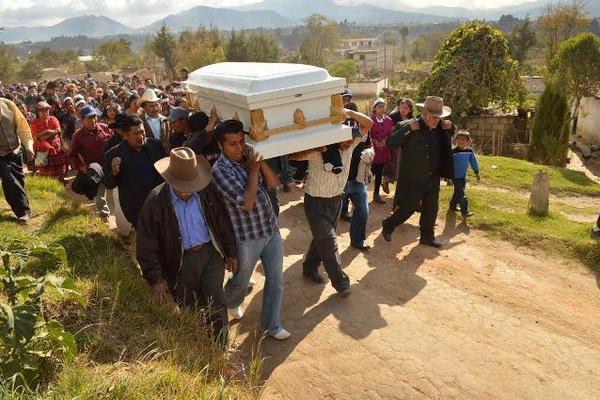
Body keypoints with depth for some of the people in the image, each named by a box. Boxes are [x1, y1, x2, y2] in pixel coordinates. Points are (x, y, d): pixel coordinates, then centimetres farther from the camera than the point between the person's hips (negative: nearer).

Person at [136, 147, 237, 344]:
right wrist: (156, 279, -9)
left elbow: (223, 222, 3)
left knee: (216, 306, 1)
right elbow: (147, 245, -10)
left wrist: (231, 253, 9)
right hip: (180, 263, -1)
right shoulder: (156, 202, -16)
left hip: (212, 253, 1)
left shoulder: (208, 191, -10)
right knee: (190, 309, 16)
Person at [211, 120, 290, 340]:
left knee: (276, 280, 12)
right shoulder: (220, 170, -19)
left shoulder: (249, 157, 0)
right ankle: (231, 304, 53)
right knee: (241, 280, 20)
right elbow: (246, 203, -26)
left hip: (272, 230, 5)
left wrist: (260, 161, -15)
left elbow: (273, 183, -4)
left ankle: (271, 325, 31)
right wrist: (253, 169, -22)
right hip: (247, 237, -5)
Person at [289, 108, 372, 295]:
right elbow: (293, 156, -30)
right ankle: (341, 282, 11)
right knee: (329, 243, -2)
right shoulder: (319, 149, -24)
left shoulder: (350, 143, -8)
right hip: (316, 201, -6)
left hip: (336, 199, 6)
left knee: (323, 238, 19)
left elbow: (368, 124, -9)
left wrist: (349, 112, -23)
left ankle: (310, 268, 39)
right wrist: (316, 149, -41)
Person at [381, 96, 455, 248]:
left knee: (431, 208, 14)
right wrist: (407, 129, -31)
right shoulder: (409, 127, -16)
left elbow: (447, 143, 21)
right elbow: (391, 143, -22)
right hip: (413, 179, -6)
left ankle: (427, 236, 31)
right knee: (408, 208, 4)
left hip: (433, 177, 6)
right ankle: (388, 226, 28)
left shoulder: (439, 128, 1)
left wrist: (450, 128, 0)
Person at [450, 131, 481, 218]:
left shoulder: (469, 151, -2)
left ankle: (453, 206, 33)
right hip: (456, 176, -5)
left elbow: (473, 161, 10)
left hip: (464, 176, 5)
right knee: (461, 194, -6)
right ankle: (465, 211, -5)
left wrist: (476, 172, 12)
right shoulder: (453, 152, -16)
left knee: (458, 192, 17)